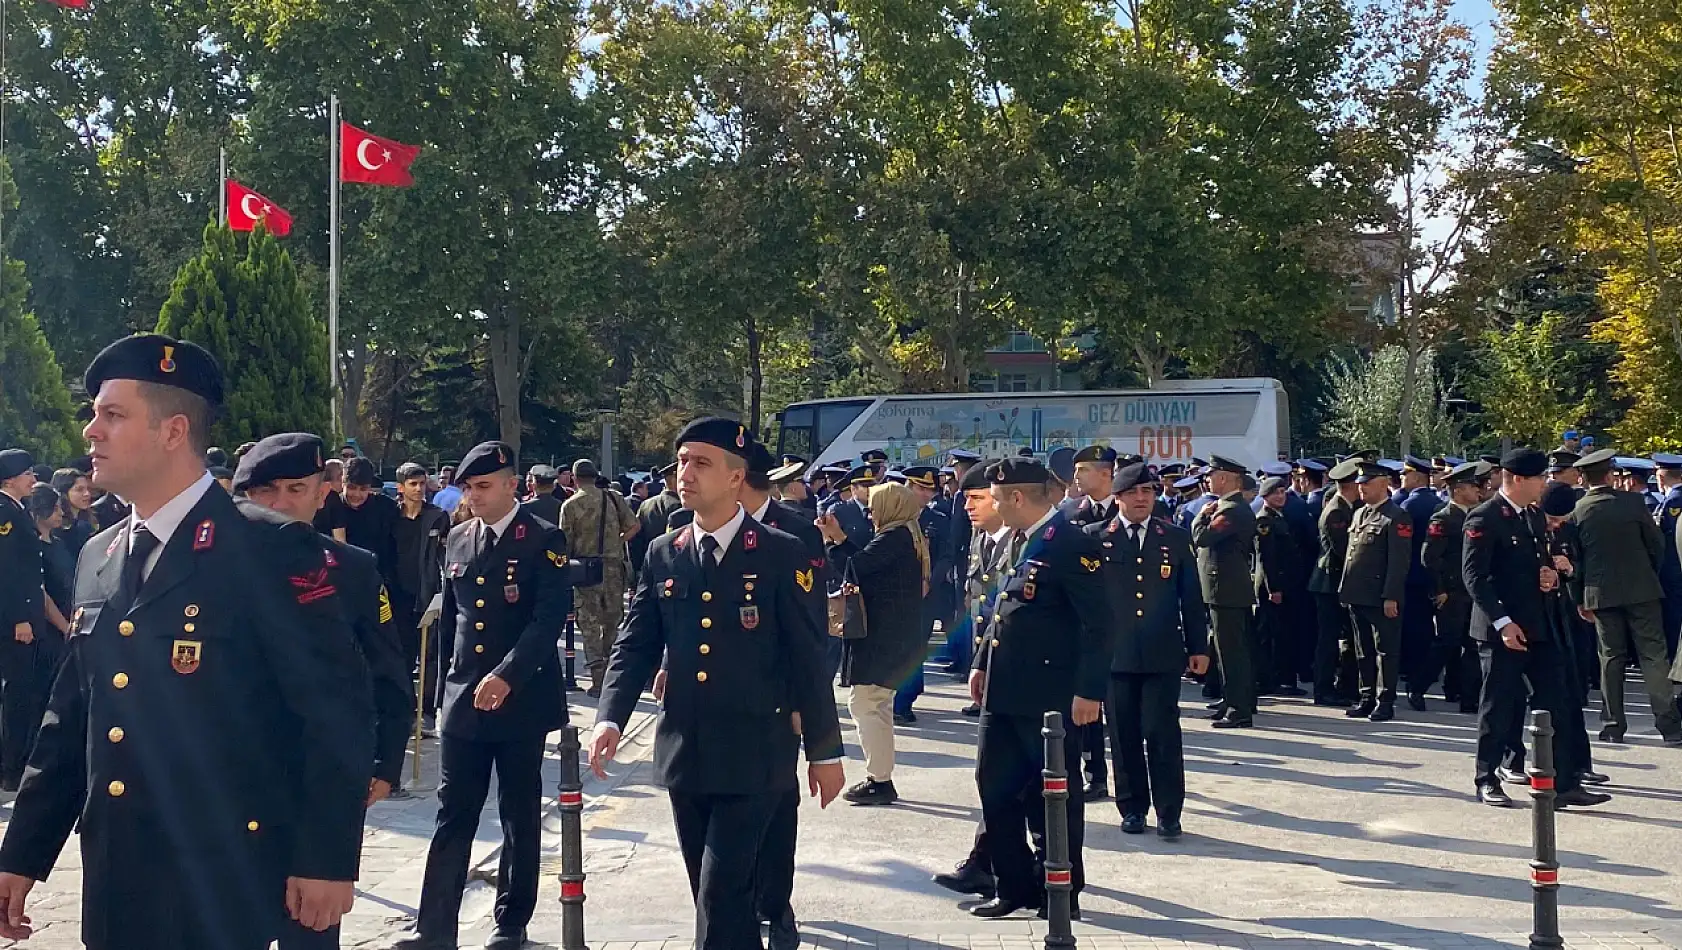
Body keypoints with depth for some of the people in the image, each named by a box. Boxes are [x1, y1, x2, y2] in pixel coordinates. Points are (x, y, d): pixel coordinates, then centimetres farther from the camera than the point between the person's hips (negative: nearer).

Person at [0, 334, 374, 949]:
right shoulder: (97, 559, 11)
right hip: (115, 889, 7)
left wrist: (327, 860, -16)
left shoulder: (269, 549, -11)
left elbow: (337, 711, -14)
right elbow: (70, 719, 16)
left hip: (225, 890, -6)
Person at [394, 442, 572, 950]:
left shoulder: (544, 540, -8)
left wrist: (506, 676, -25)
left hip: (521, 698, -4)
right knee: (452, 817, 4)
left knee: (520, 818, 7)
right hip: (462, 698, 4)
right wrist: (454, 676, 15)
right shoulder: (457, 538, 9)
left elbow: (549, 618, -17)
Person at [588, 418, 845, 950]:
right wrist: (611, 718, -11)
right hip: (682, 753, 5)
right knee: (713, 895, 14)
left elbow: (807, 657, -3)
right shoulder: (662, 555, 8)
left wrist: (824, 751, -1)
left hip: (753, 756, -5)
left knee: (721, 896, -10)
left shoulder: (780, 554, -4)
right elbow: (635, 645, 6)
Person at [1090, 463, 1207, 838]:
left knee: (1162, 733, -4)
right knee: (1124, 735, 6)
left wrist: (1198, 647, 7)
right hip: (1114, 654, 0)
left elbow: (1192, 597, 10)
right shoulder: (1095, 538, 4)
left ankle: (1168, 813, 3)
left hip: (1163, 655, 0)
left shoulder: (1176, 539, 8)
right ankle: (1132, 808, 18)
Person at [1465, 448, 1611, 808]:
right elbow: (1473, 575, -16)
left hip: (1540, 627, 8)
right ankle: (1487, 781, 14)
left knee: (1555, 706, 5)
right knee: (1500, 707, 2)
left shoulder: (1535, 516, 14)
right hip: (1503, 630, -8)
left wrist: (1551, 574, 3)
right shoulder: (1484, 518, -12)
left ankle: (1566, 784, 8)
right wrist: (1502, 623, -21)